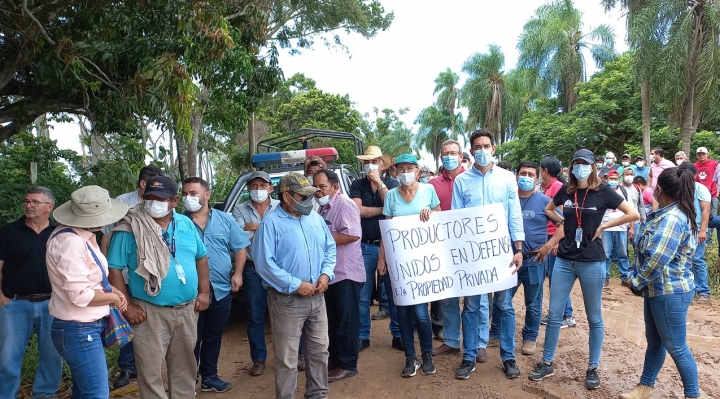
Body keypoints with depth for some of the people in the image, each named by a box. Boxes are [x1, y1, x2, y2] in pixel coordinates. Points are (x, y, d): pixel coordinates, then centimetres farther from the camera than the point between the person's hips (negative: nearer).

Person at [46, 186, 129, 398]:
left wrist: (112, 289, 3)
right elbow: (81, 296, -26)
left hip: (87, 326, 10)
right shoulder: (70, 243, -24)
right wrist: (113, 298, -10)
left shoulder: (83, 235, 7)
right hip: (78, 330, -10)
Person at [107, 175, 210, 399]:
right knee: (151, 373, 4)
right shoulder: (130, 230, -10)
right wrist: (126, 306, -12)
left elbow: (201, 257, 13)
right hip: (151, 313, -4)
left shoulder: (186, 224, 5)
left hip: (187, 309, 4)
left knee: (185, 367, 18)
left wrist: (204, 292, 5)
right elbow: (114, 269, -9)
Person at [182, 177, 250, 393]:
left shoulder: (225, 220, 3)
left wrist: (237, 273, -4)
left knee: (213, 338, 17)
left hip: (221, 290, 3)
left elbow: (240, 248, 6)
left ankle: (209, 377, 32)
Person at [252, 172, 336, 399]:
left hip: (317, 297, 6)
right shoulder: (271, 223, -12)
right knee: (287, 358, 4)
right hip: (287, 300, -6)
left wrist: (326, 273, -4)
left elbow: (330, 248, 14)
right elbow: (264, 263, -18)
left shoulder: (316, 219, 9)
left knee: (319, 351, 18)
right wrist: (295, 284, -20)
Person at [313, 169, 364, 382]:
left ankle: (348, 365, 11)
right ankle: (334, 358, 30)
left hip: (346, 274, -9)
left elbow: (352, 234, -25)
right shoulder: (323, 207, 15)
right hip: (330, 273, 9)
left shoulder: (344, 205, -14)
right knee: (332, 319, 17)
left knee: (346, 321, 0)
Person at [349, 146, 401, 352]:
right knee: (362, 295, 6)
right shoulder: (357, 185, 5)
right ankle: (363, 336, 18)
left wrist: (379, 183, -11)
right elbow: (358, 211, -10)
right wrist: (383, 209, -6)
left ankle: (398, 335, 17)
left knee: (394, 292, 5)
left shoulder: (392, 183, 6)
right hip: (365, 246, 0)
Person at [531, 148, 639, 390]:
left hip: (592, 262, -3)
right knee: (554, 314, 6)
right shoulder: (566, 190, 4)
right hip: (564, 260, 3)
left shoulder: (602, 191, -6)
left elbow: (633, 214, -6)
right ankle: (547, 363, 18)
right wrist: (564, 222, 5)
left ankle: (592, 368, 23)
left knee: (594, 318, 9)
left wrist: (603, 227, -9)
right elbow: (549, 209, 21)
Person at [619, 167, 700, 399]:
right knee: (654, 341, 18)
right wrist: (639, 279, 4)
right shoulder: (668, 214, 10)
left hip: (670, 292, -10)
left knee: (676, 347, 5)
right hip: (657, 289, 10)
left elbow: (657, 258, -28)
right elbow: (648, 251, 13)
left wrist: (636, 281, -14)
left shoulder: (673, 218, -22)